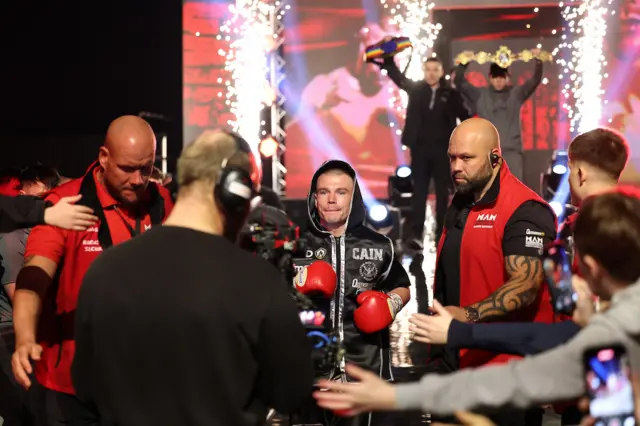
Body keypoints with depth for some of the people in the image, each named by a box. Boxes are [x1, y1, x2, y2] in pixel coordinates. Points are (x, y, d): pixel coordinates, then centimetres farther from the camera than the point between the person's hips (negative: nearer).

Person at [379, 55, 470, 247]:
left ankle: (441, 235, 12)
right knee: (419, 191, -1)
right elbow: (395, 73, 5)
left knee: (442, 193, 6)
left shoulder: (451, 94, -1)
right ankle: (416, 234, -5)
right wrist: (388, 55, -9)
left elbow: (465, 117, -1)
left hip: (442, 150, -1)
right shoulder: (415, 88, 4)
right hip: (419, 149, 1)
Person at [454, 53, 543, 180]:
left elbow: (535, 80, -3)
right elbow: (459, 82, -2)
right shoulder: (480, 94, 5)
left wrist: (538, 61, -20)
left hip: (512, 151, 0)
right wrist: (463, 63, -18)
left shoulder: (516, 93, 6)